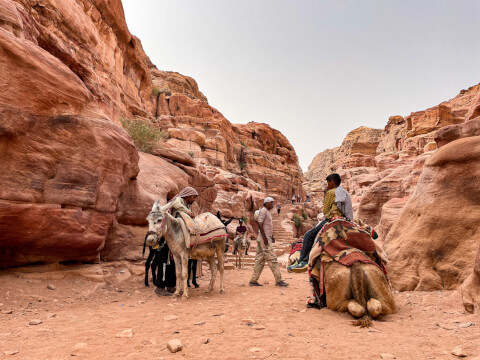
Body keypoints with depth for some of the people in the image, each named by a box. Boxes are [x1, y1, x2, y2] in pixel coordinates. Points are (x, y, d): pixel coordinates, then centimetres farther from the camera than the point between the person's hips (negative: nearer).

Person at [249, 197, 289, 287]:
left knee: (260, 260, 9)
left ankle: (253, 280, 12)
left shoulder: (268, 212, 20)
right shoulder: (263, 211, -10)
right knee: (272, 259, -7)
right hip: (264, 239, -10)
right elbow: (259, 223, -20)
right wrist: (265, 237, -22)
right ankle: (278, 280, -3)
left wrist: (271, 236, 19)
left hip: (267, 238, 10)